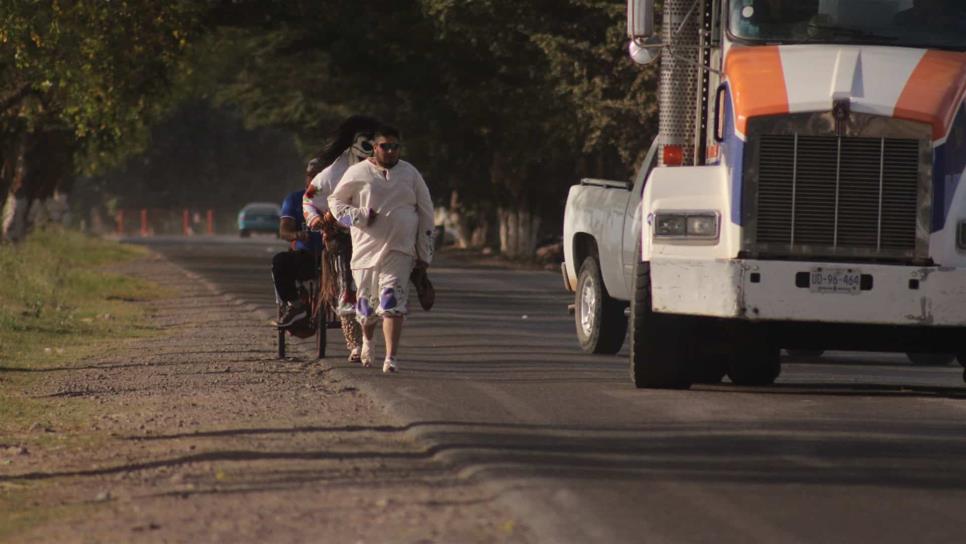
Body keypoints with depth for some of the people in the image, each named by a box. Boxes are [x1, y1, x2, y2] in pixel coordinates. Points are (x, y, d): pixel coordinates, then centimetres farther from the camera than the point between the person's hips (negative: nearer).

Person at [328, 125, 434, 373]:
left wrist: (424, 254, 9)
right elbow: (335, 201, 12)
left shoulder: (410, 174, 8)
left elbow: (425, 213, 13)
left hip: (399, 251, 0)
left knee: (393, 305, -16)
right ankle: (367, 340, 41)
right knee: (367, 305, 8)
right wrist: (358, 216, -8)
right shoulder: (358, 173, 3)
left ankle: (391, 358, -17)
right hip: (366, 248, 0)